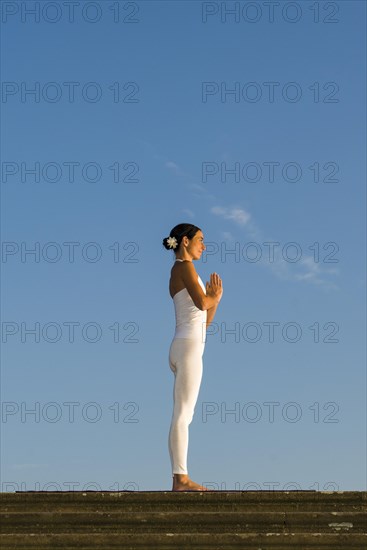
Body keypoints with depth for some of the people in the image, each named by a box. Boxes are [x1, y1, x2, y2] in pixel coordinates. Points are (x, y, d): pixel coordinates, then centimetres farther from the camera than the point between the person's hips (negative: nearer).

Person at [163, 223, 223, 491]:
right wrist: (213, 296, 2)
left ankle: (181, 478, 6)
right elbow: (201, 302, -18)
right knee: (183, 414, -11)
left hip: (186, 348, 10)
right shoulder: (184, 266, -4)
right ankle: (181, 477, -12)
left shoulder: (180, 271, 24)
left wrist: (214, 298, 11)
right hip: (189, 346, -10)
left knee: (183, 415, 6)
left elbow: (206, 319, 24)